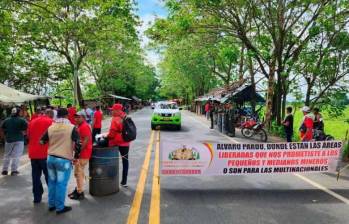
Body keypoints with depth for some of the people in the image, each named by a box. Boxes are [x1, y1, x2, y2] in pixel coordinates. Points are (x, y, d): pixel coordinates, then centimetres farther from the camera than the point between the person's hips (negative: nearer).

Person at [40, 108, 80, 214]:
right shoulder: (72, 127, -9)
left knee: (52, 182, 18)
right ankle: (60, 207, 14)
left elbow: (42, 142, 12)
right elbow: (76, 144, -13)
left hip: (50, 158, 5)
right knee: (61, 183, 4)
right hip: (64, 159, -5)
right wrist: (76, 156, 1)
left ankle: (51, 204, 30)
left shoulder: (50, 128, 6)